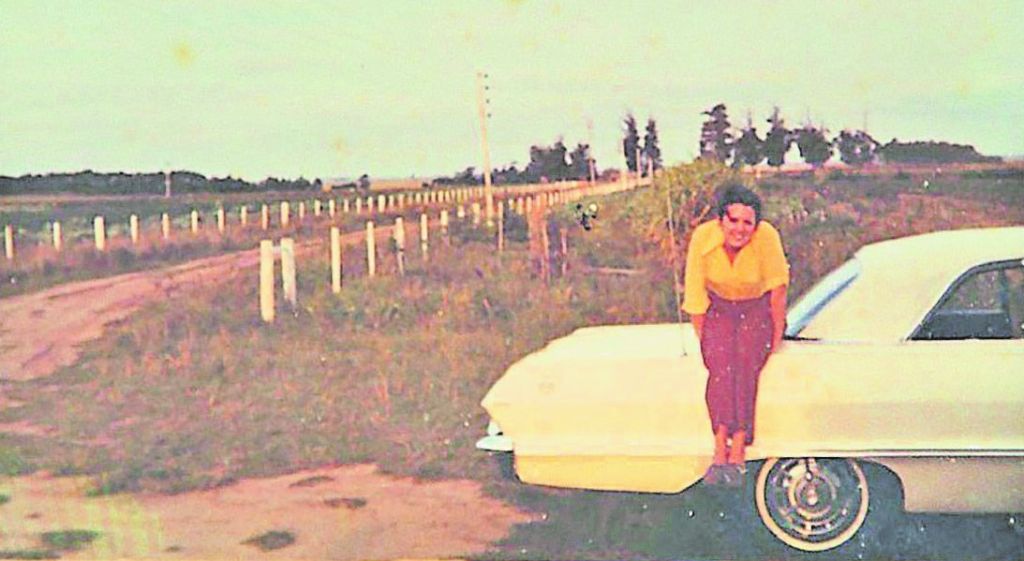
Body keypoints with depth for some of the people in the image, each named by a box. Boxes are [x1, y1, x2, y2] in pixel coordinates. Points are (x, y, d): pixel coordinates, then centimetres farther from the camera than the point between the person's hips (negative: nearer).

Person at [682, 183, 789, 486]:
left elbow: (777, 287, -11)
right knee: (720, 363, -25)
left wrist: (777, 336, -5)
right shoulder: (703, 237, -21)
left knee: (746, 362, -25)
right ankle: (721, 449, -28)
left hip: (758, 309, -1)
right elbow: (695, 295, -10)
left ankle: (737, 453, -25)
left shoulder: (766, 237, -25)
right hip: (718, 308, 1)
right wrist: (702, 340, -8)